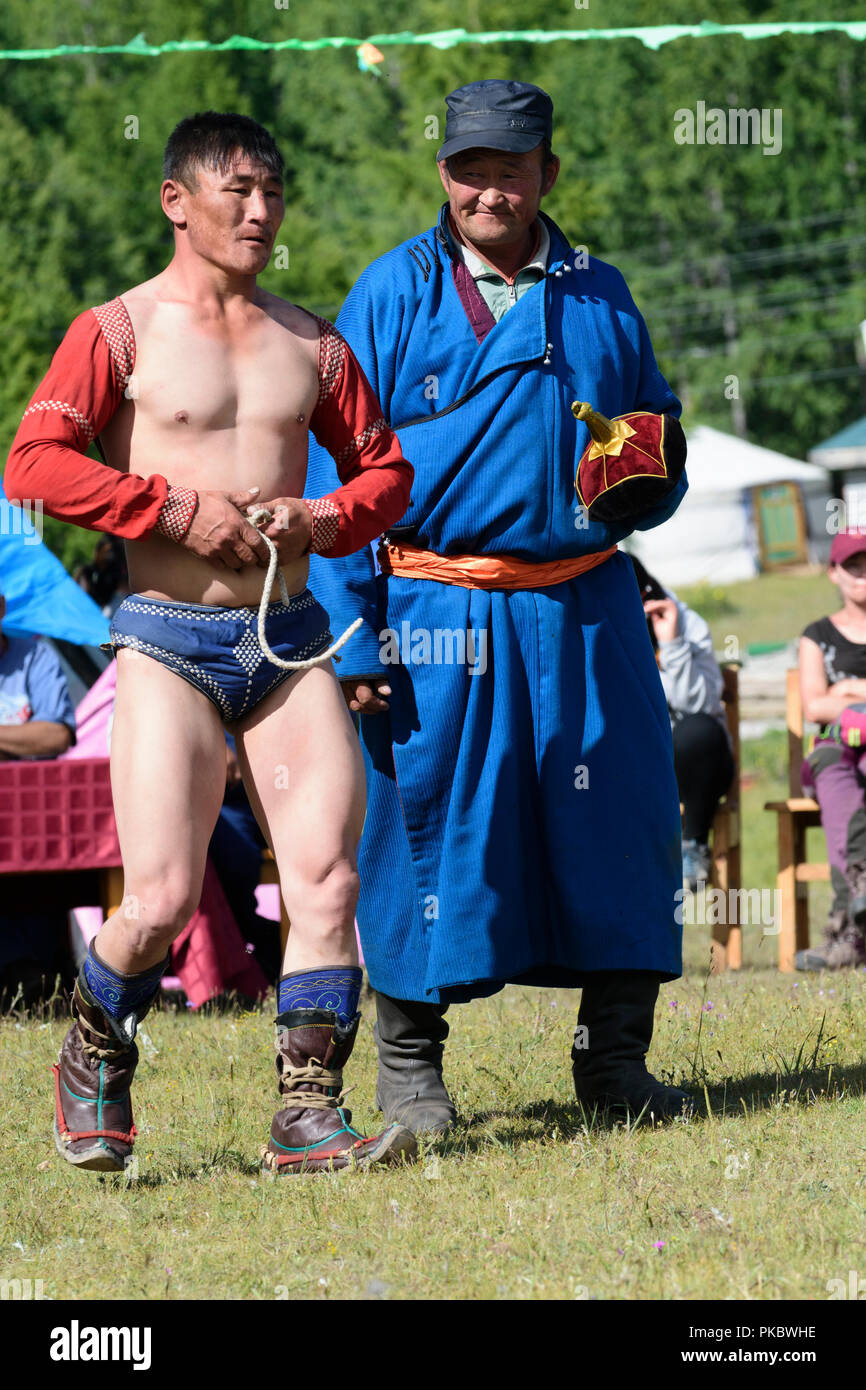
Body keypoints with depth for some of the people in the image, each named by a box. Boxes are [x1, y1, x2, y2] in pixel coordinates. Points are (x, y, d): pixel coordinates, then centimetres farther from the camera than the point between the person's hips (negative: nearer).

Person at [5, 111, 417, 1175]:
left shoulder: (309, 343, 13)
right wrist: (176, 509, -15)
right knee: (161, 900, -10)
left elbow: (383, 468, 21)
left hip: (289, 635, 4)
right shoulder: (119, 331, -1)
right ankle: (95, 1053, 19)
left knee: (328, 878, -8)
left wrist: (322, 518, 0)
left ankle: (307, 1115, -2)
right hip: (168, 639, -4)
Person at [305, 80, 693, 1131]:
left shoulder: (599, 296, 12)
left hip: (583, 609, 3)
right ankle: (408, 1063, 13)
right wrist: (348, 634, -8)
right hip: (436, 609, -3)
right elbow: (338, 469, -1)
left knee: (620, 821, 2)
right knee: (429, 827, -1)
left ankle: (613, 1056, 14)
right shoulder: (395, 293, 1)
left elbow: (655, 422, 23)